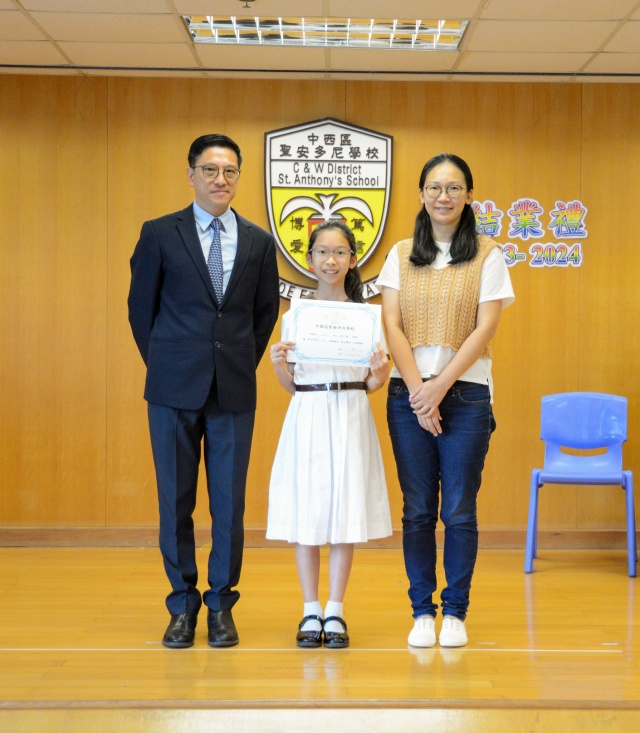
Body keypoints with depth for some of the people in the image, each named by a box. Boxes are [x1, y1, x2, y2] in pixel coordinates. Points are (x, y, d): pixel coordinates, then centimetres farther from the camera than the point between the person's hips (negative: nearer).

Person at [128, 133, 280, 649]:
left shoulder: (258, 242, 8)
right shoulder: (159, 234, 1)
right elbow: (141, 307, 7)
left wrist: (243, 363, 12)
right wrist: (164, 366, 8)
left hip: (235, 390, 1)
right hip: (175, 391, -1)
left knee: (230, 502, 3)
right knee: (175, 501, 4)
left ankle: (221, 605, 16)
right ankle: (182, 605, 16)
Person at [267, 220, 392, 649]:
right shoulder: (294, 317, 5)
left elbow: (369, 385, 7)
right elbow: (290, 385, 8)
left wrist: (379, 373, -13)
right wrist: (279, 365, -11)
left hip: (351, 419, 0)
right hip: (307, 418, 0)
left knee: (346, 515, 1)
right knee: (306, 516, 2)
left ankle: (336, 613, 12)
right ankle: (311, 612, 14)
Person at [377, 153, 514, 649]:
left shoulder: (487, 256, 3)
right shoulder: (401, 256, 9)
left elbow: (485, 329, -4)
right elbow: (391, 325, 2)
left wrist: (440, 385, -12)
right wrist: (418, 389, -10)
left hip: (465, 392, -2)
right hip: (408, 393, 2)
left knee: (459, 510, -1)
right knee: (417, 510, 4)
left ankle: (455, 612, 12)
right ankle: (422, 612, 13)